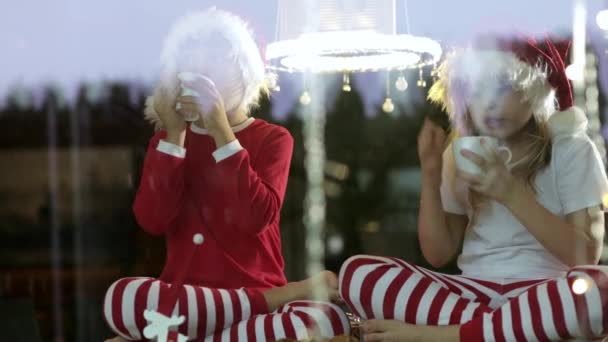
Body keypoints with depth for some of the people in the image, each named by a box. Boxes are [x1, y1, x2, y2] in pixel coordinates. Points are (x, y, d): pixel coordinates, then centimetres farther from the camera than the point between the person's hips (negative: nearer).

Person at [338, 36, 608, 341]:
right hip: (473, 290, 3)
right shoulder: (461, 155, 10)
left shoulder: (570, 148, 1)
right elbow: (438, 254, 8)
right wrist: (431, 176, -5)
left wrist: (512, 193, -17)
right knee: (357, 273, -19)